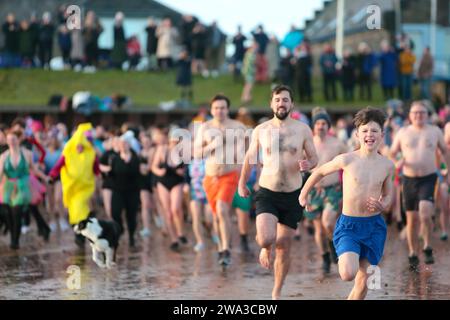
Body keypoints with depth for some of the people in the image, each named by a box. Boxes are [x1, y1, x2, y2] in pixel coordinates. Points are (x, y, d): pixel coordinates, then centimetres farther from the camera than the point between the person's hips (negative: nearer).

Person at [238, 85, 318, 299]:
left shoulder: (302, 129, 0)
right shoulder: (261, 130, 1)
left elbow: (314, 158, 7)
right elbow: (250, 157, 15)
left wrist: (308, 164, -16)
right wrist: (242, 183, 21)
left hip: (292, 195, 1)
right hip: (267, 193, -1)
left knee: (284, 247, 6)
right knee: (266, 239, -22)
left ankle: (276, 293, 23)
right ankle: (266, 248, 17)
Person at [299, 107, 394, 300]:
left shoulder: (387, 165, 0)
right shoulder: (346, 160, -10)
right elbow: (320, 172, 8)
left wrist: (381, 205, -9)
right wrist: (304, 195, 18)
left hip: (375, 227, 3)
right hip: (348, 225, -3)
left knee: (362, 283, 5)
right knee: (348, 274, -23)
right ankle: (344, 261, 13)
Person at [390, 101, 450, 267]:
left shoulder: (435, 131, 4)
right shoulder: (403, 132, 5)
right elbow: (391, 154, 10)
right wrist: (397, 162, -11)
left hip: (428, 179, -2)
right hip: (409, 180, 2)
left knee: (425, 214, -20)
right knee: (412, 219, 6)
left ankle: (427, 248, 0)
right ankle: (413, 255, 19)